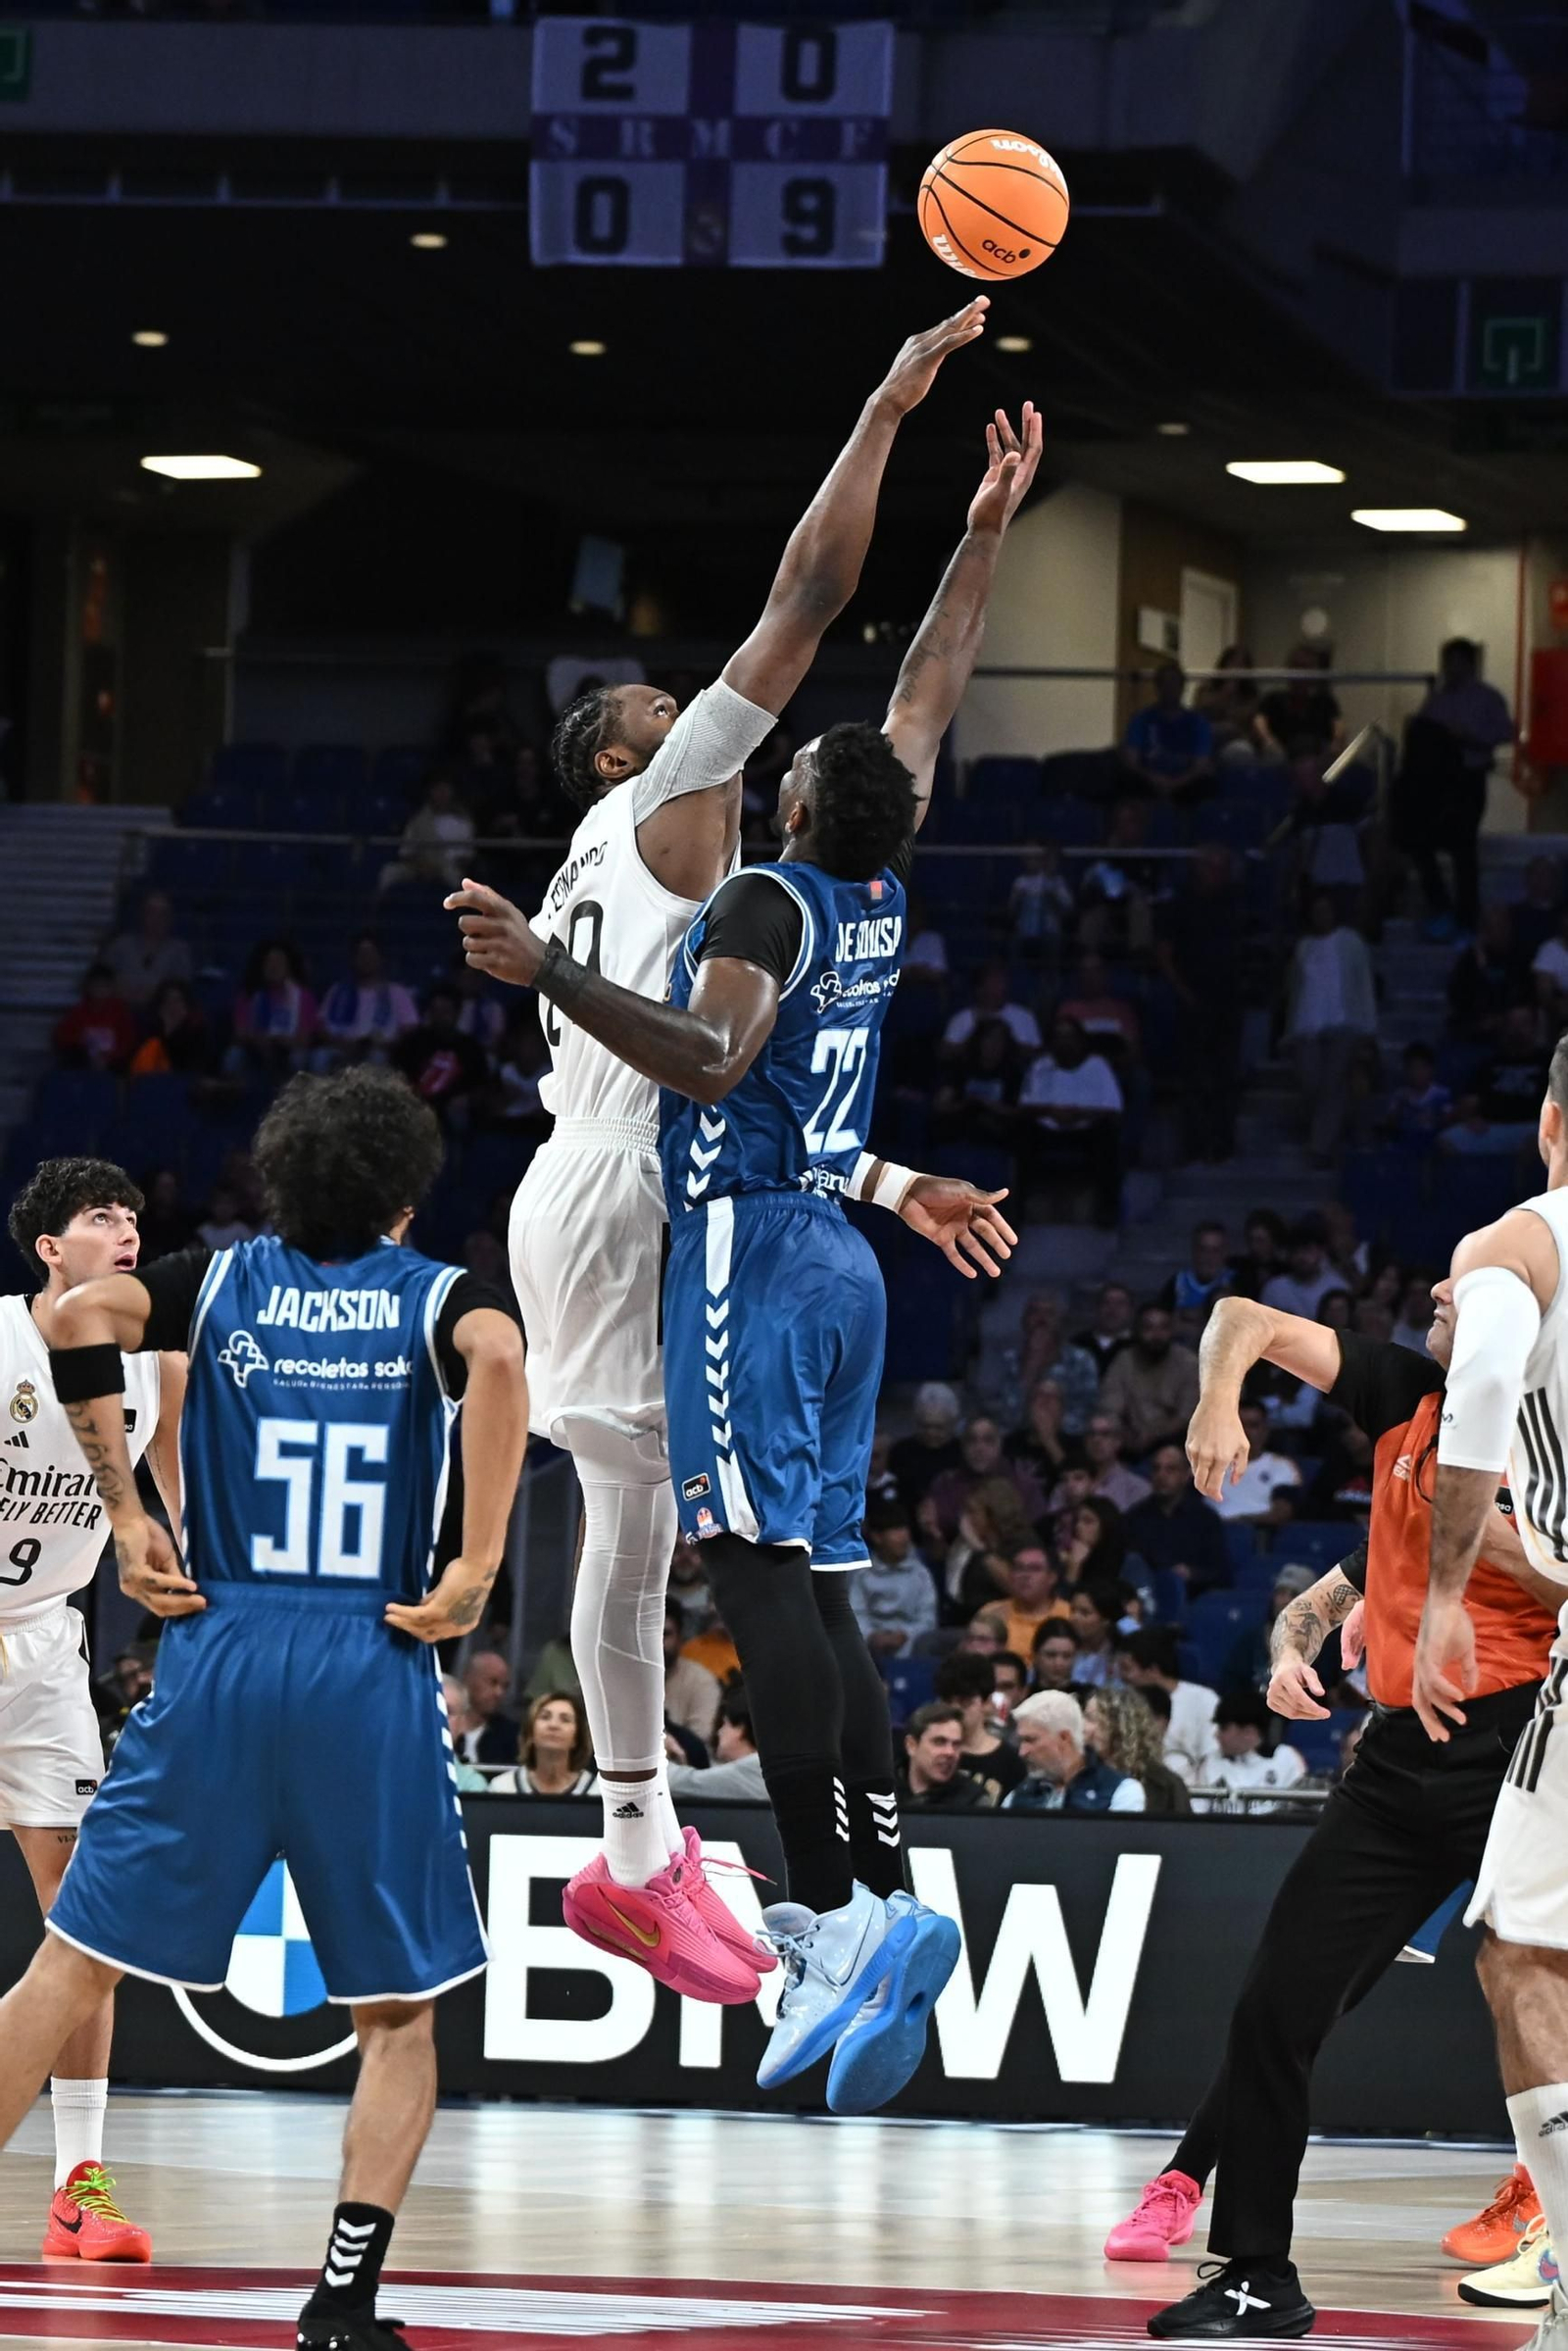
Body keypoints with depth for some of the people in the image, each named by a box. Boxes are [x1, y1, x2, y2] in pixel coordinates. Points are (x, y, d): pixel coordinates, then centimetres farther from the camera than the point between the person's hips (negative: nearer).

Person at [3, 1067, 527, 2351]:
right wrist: (477, 1572, -14)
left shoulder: (225, 1280, 12)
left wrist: (129, 1519, -1)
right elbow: (496, 1358, -18)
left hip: (220, 1657, 1)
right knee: (400, 2012, 11)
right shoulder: (438, 1295, 6)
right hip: (377, 1671, -1)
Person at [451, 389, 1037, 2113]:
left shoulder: (768, 903, -10)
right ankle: (882, 1912, 0)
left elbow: (710, 1061, -28)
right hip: (839, 1254, 8)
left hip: (751, 1249, -8)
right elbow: (928, 700, 25)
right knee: (813, 1589, 7)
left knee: (762, 1575, -15)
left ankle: (833, 1915, -25)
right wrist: (984, 538, 33)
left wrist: (549, 973, -33)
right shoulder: (880, 900, 12)